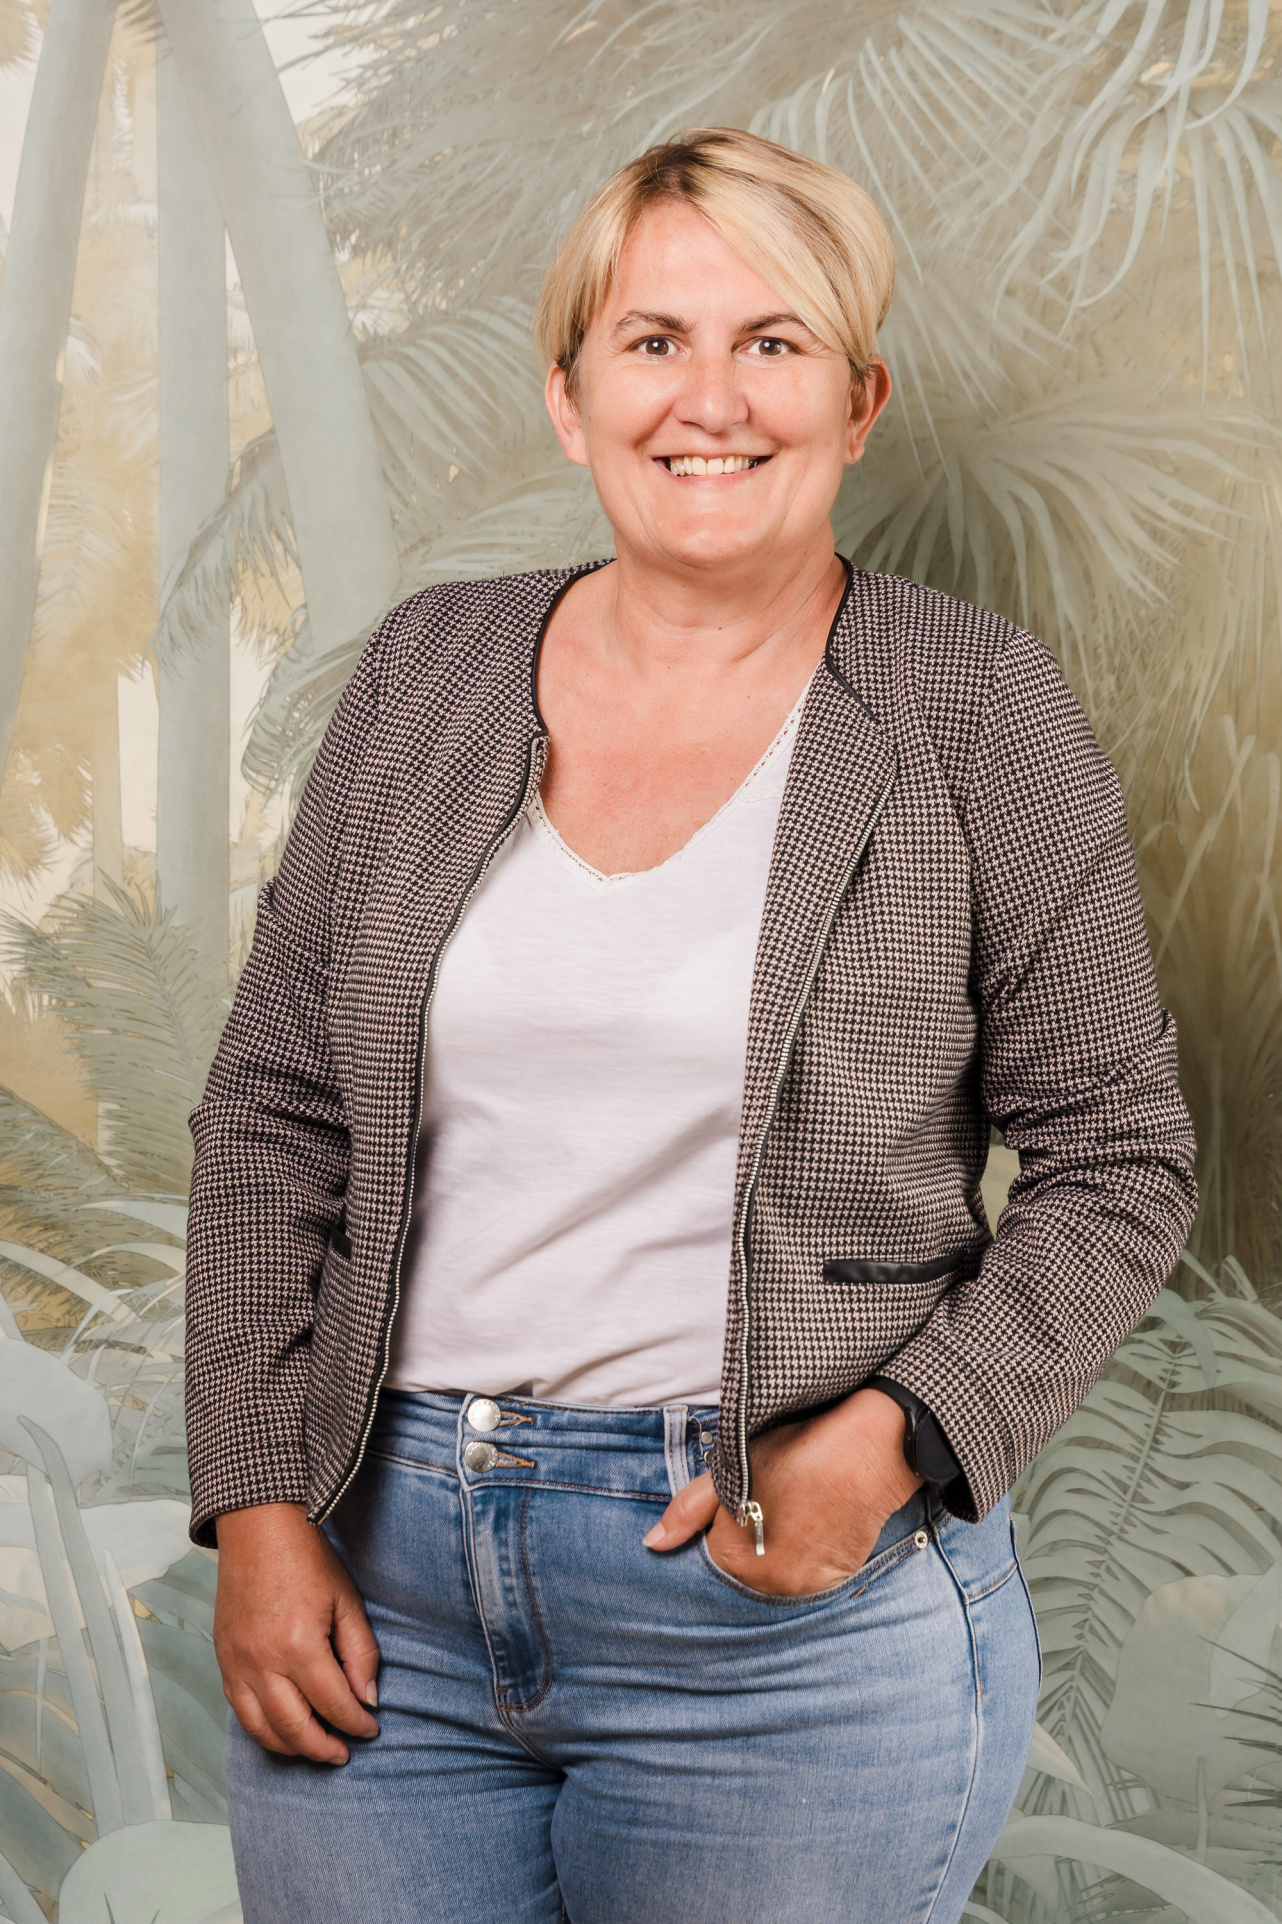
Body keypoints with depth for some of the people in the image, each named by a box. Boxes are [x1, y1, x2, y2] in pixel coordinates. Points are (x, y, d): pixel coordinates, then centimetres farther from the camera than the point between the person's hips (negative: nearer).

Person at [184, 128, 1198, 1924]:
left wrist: (893, 1439, -14)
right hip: (379, 1571, 3)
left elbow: (1117, 1165, -1)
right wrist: (260, 1504, -1)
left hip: (788, 1592, -2)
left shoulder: (973, 707, -4)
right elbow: (274, 1113, 7)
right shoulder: (428, 672, 5)